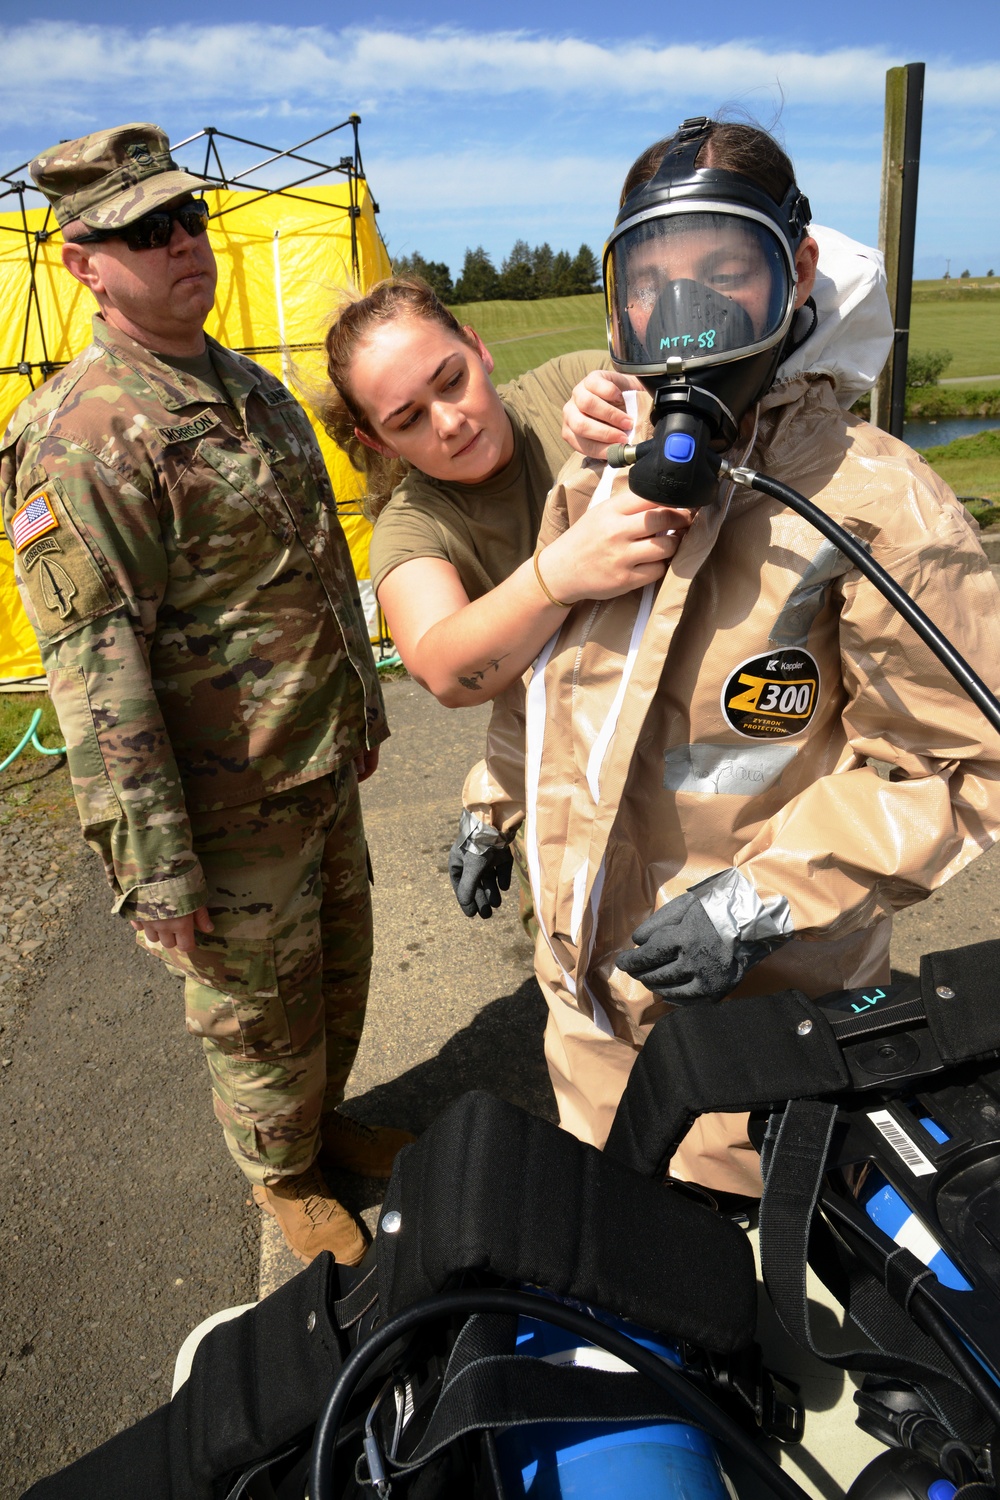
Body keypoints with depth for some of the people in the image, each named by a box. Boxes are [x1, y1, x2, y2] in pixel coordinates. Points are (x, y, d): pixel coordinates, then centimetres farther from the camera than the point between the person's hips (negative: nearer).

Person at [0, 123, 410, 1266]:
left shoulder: (254, 388, 9)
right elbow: (94, 674, -23)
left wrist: (361, 709, 21)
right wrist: (151, 865, -22)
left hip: (326, 772, 8)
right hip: (229, 809, -8)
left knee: (338, 964, 24)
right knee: (260, 1009, 13)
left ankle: (325, 1118, 51)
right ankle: (284, 1178, 41)